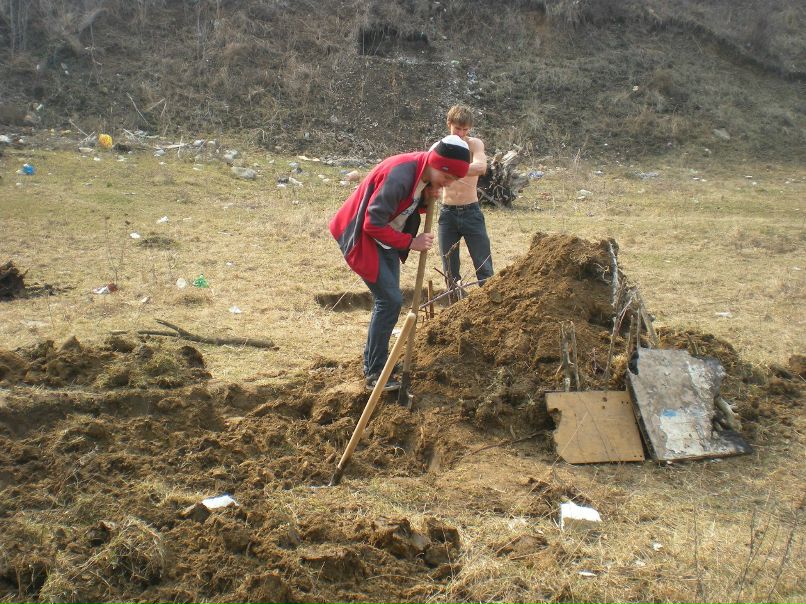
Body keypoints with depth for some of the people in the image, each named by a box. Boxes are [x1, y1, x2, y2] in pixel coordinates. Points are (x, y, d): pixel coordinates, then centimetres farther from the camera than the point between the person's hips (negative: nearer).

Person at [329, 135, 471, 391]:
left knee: (388, 300, 12)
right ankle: (375, 374, -4)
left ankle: (374, 359, 27)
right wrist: (411, 242, -22)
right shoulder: (400, 175, -31)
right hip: (362, 237, -9)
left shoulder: (425, 174, -4)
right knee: (390, 299, -12)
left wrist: (426, 201, -12)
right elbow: (373, 225, -29)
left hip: (387, 239, 9)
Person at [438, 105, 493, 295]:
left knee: (484, 268, 0)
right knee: (450, 272, 8)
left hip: (471, 212, -2)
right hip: (447, 213, 2)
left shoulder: (474, 144, -7)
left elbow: (481, 167, -29)